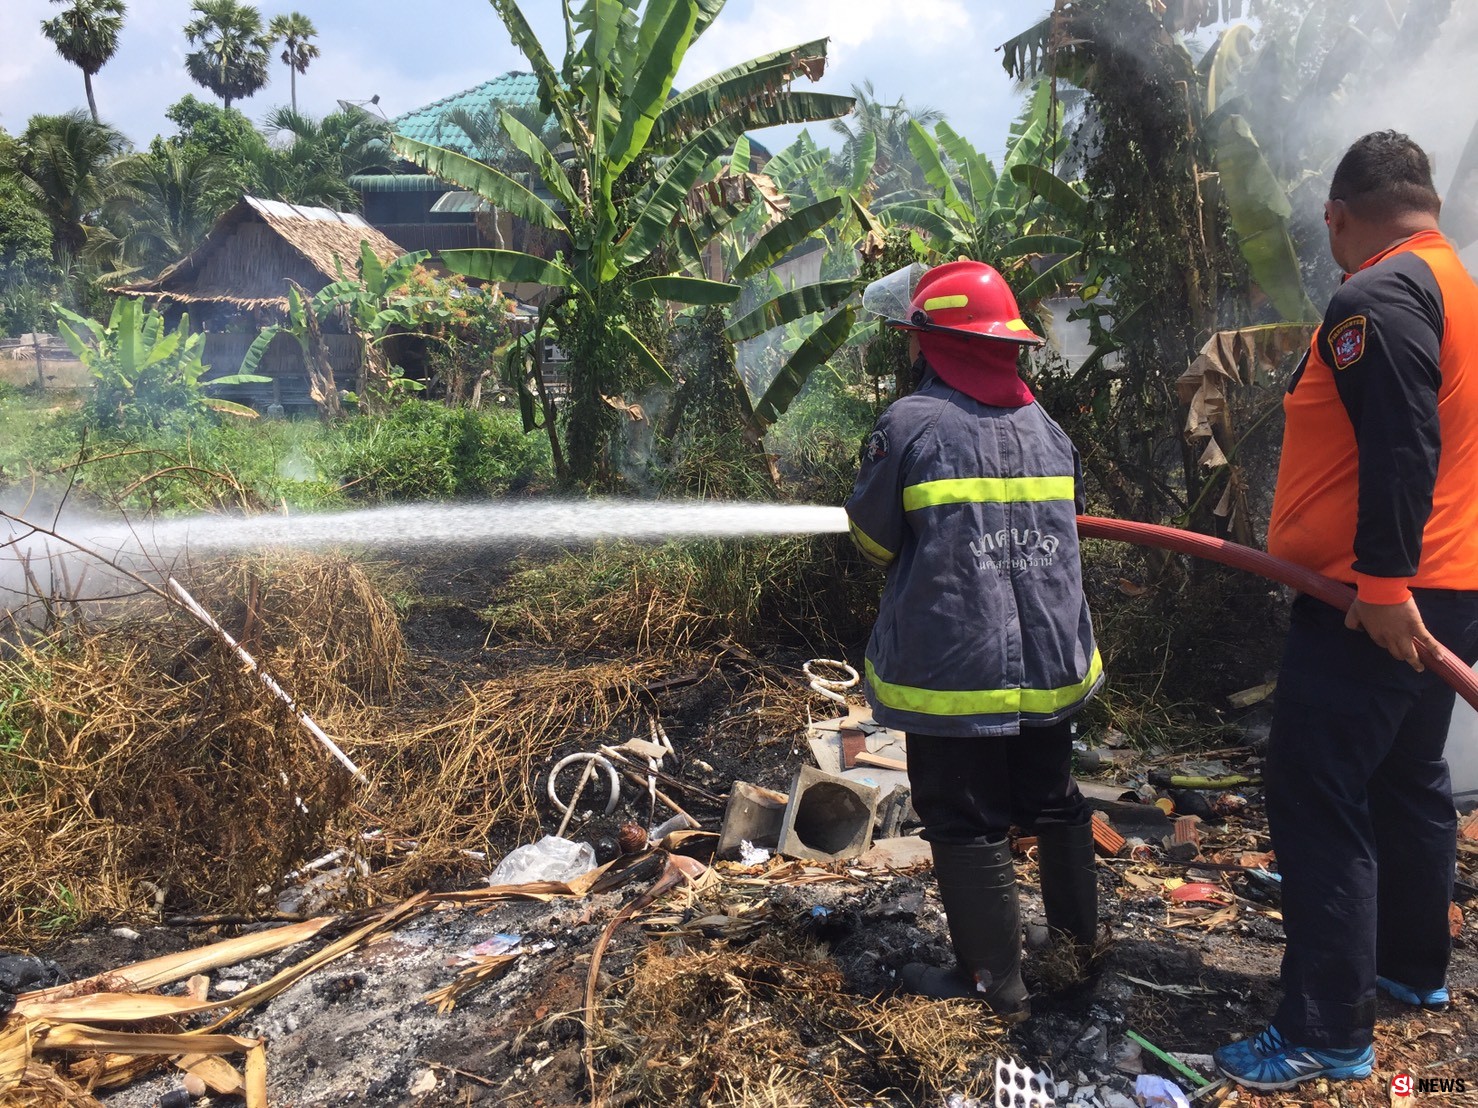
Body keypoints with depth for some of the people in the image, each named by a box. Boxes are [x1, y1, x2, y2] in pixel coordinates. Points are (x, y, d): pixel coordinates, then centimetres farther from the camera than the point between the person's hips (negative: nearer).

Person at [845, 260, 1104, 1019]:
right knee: (1052, 801, 23)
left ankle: (993, 978, 16)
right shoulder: (1044, 425, 6)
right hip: (1050, 663, 6)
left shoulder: (912, 423, -13)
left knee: (965, 822, 7)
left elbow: (873, 536, -3)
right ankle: (1079, 933, 38)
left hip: (953, 669, -6)